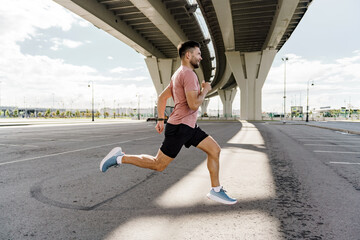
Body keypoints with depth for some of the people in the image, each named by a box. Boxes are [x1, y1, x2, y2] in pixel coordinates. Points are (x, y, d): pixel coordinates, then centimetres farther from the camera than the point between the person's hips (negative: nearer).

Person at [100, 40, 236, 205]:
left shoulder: (179, 74, 18)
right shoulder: (188, 74, -14)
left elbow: (162, 97, 20)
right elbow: (194, 105, -23)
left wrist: (160, 119, 22)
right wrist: (205, 90, -6)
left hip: (189, 127, 10)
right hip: (179, 127, -10)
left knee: (215, 150, 7)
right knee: (158, 165, -1)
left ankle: (216, 190, 14)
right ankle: (120, 158, 11)